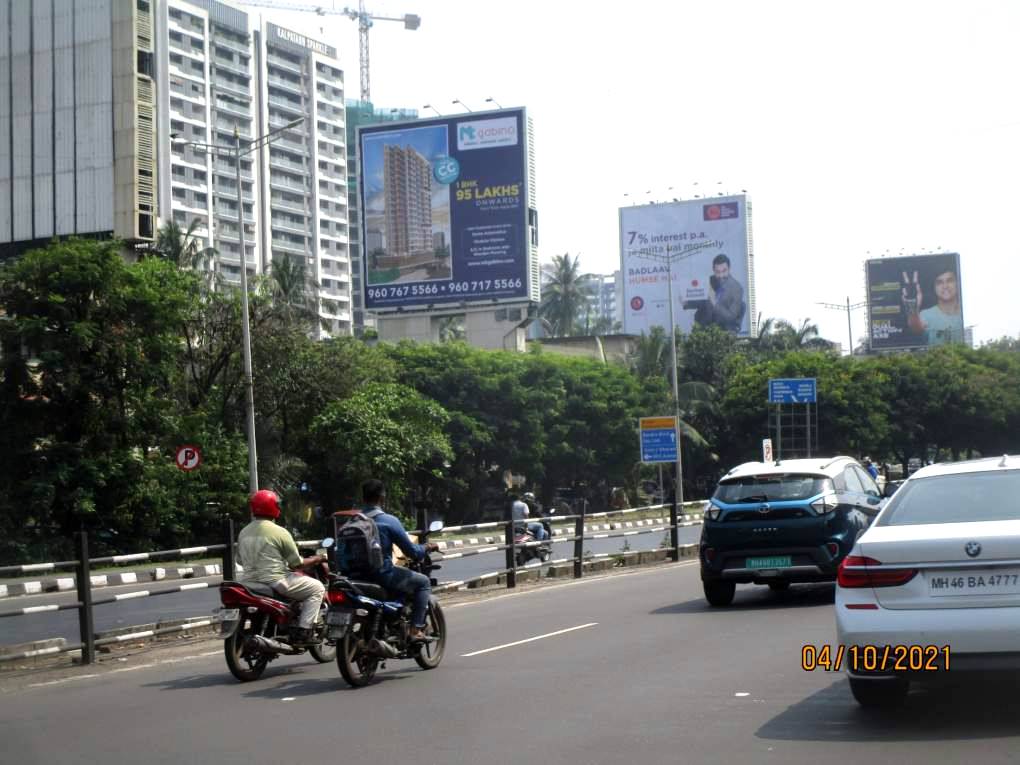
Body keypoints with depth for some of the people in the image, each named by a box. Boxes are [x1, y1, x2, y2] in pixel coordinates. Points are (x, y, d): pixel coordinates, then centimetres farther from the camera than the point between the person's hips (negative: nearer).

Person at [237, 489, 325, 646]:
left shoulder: (243, 533, 8)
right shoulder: (279, 532, -11)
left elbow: (241, 560, 16)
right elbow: (296, 564, -8)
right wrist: (315, 559, 10)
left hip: (250, 580, 8)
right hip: (275, 581, -8)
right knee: (317, 588, 3)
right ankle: (303, 632, -7)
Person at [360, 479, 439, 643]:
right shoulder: (388, 521, -13)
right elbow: (411, 551, -10)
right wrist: (427, 548, 11)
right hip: (383, 573, -7)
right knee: (423, 581, 11)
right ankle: (416, 630, 1)